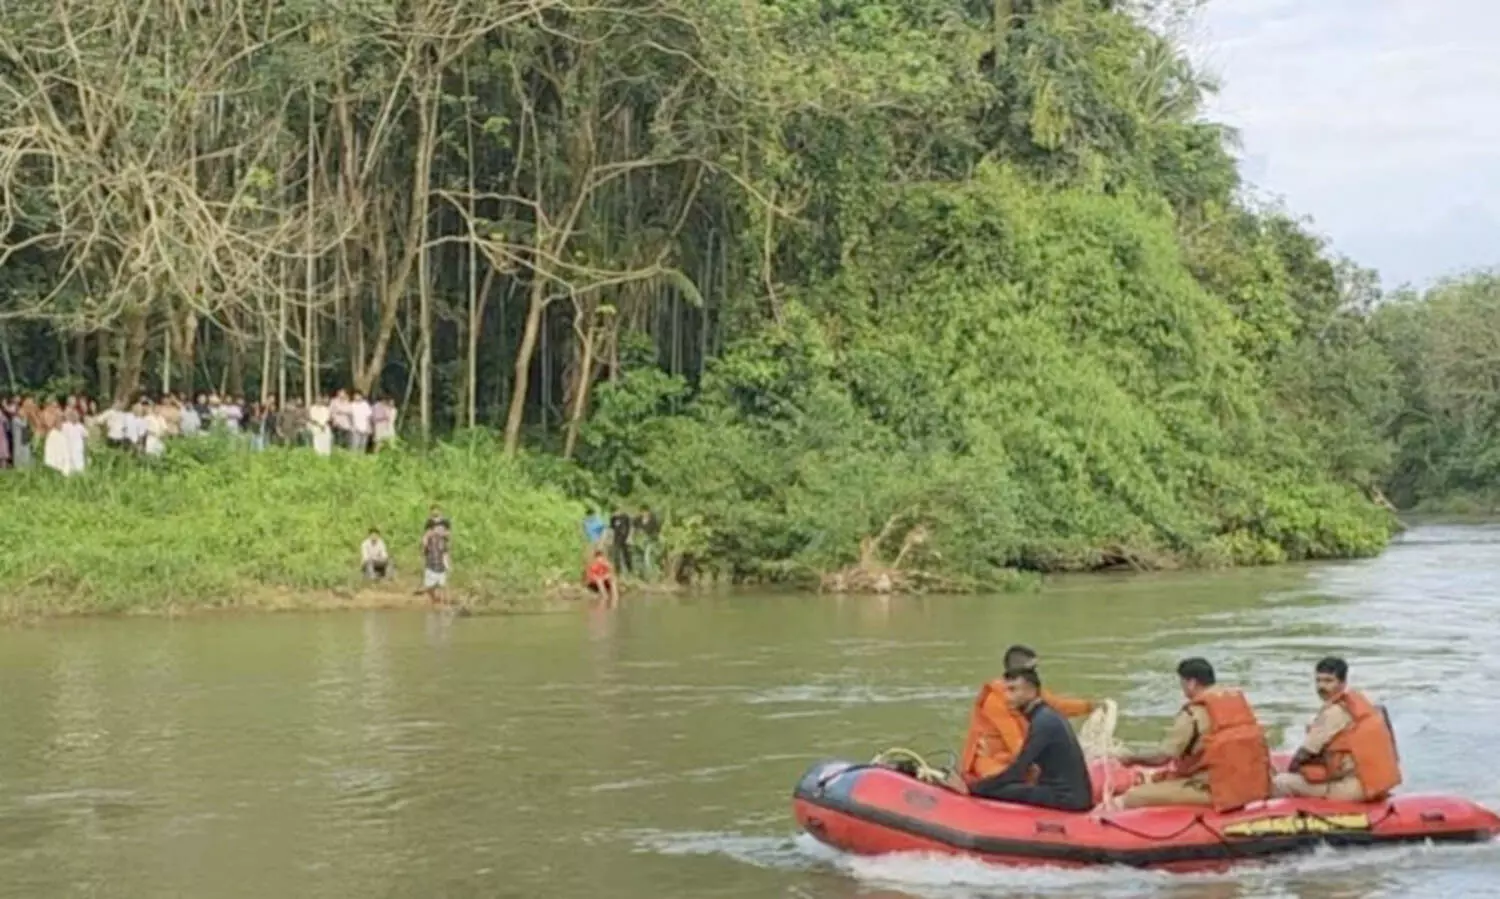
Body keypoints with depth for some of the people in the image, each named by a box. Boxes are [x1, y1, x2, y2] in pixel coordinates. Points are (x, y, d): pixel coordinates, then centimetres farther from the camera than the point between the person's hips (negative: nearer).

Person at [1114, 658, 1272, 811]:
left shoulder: (1194, 713, -7)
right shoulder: (1240, 699, 13)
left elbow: (1162, 757, -3)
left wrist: (1131, 759, 15)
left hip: (1217, 791, -6)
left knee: (1133, 797, -9)